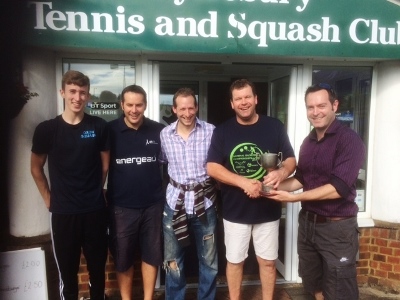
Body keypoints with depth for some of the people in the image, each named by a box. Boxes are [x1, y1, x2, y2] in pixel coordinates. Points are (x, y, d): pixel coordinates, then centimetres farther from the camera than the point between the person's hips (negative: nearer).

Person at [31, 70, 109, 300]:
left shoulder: (99, 127, -4)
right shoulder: (46, 129, -4)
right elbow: (36, 167, 8)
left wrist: (94, 191, 8)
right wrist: (48, 197, 5)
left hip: (95, 210, 1)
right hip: (63, 212, 0)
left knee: (97, 267, 16)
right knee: (67, 271, 14)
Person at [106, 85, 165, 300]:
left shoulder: (159, 131, -3)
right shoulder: (110, 130, -7)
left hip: (153, 204, 1)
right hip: (121, 206, -1)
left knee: (152, 254, 15)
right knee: (122, 257, 14)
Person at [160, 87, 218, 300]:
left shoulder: (210, 131, -6)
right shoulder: (164, 134, -1)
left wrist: (213, 186, -9)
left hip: (204, 201, -1)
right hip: (175, 201, 1)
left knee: (209, 260, 13)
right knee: (173, 259, 14)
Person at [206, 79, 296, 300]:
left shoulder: (274, 126, -2)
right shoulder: (222, 131, -3)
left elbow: (291, 160, 2)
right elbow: (211, 167, -9)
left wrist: (281, 172, -22)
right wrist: (243, 182, -22)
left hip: (268, 209, 1)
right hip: (235, 210, 0)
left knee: (267, 261, 15)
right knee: (234, 260, 15)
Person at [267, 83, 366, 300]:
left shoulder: (349, 140, -16)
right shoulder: (308, 142, 7)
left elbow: (338, 188, -23)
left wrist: (294, 198, -24)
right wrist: (276, 186, -6)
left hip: (336, 226, -7)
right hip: (307, 222, 7)